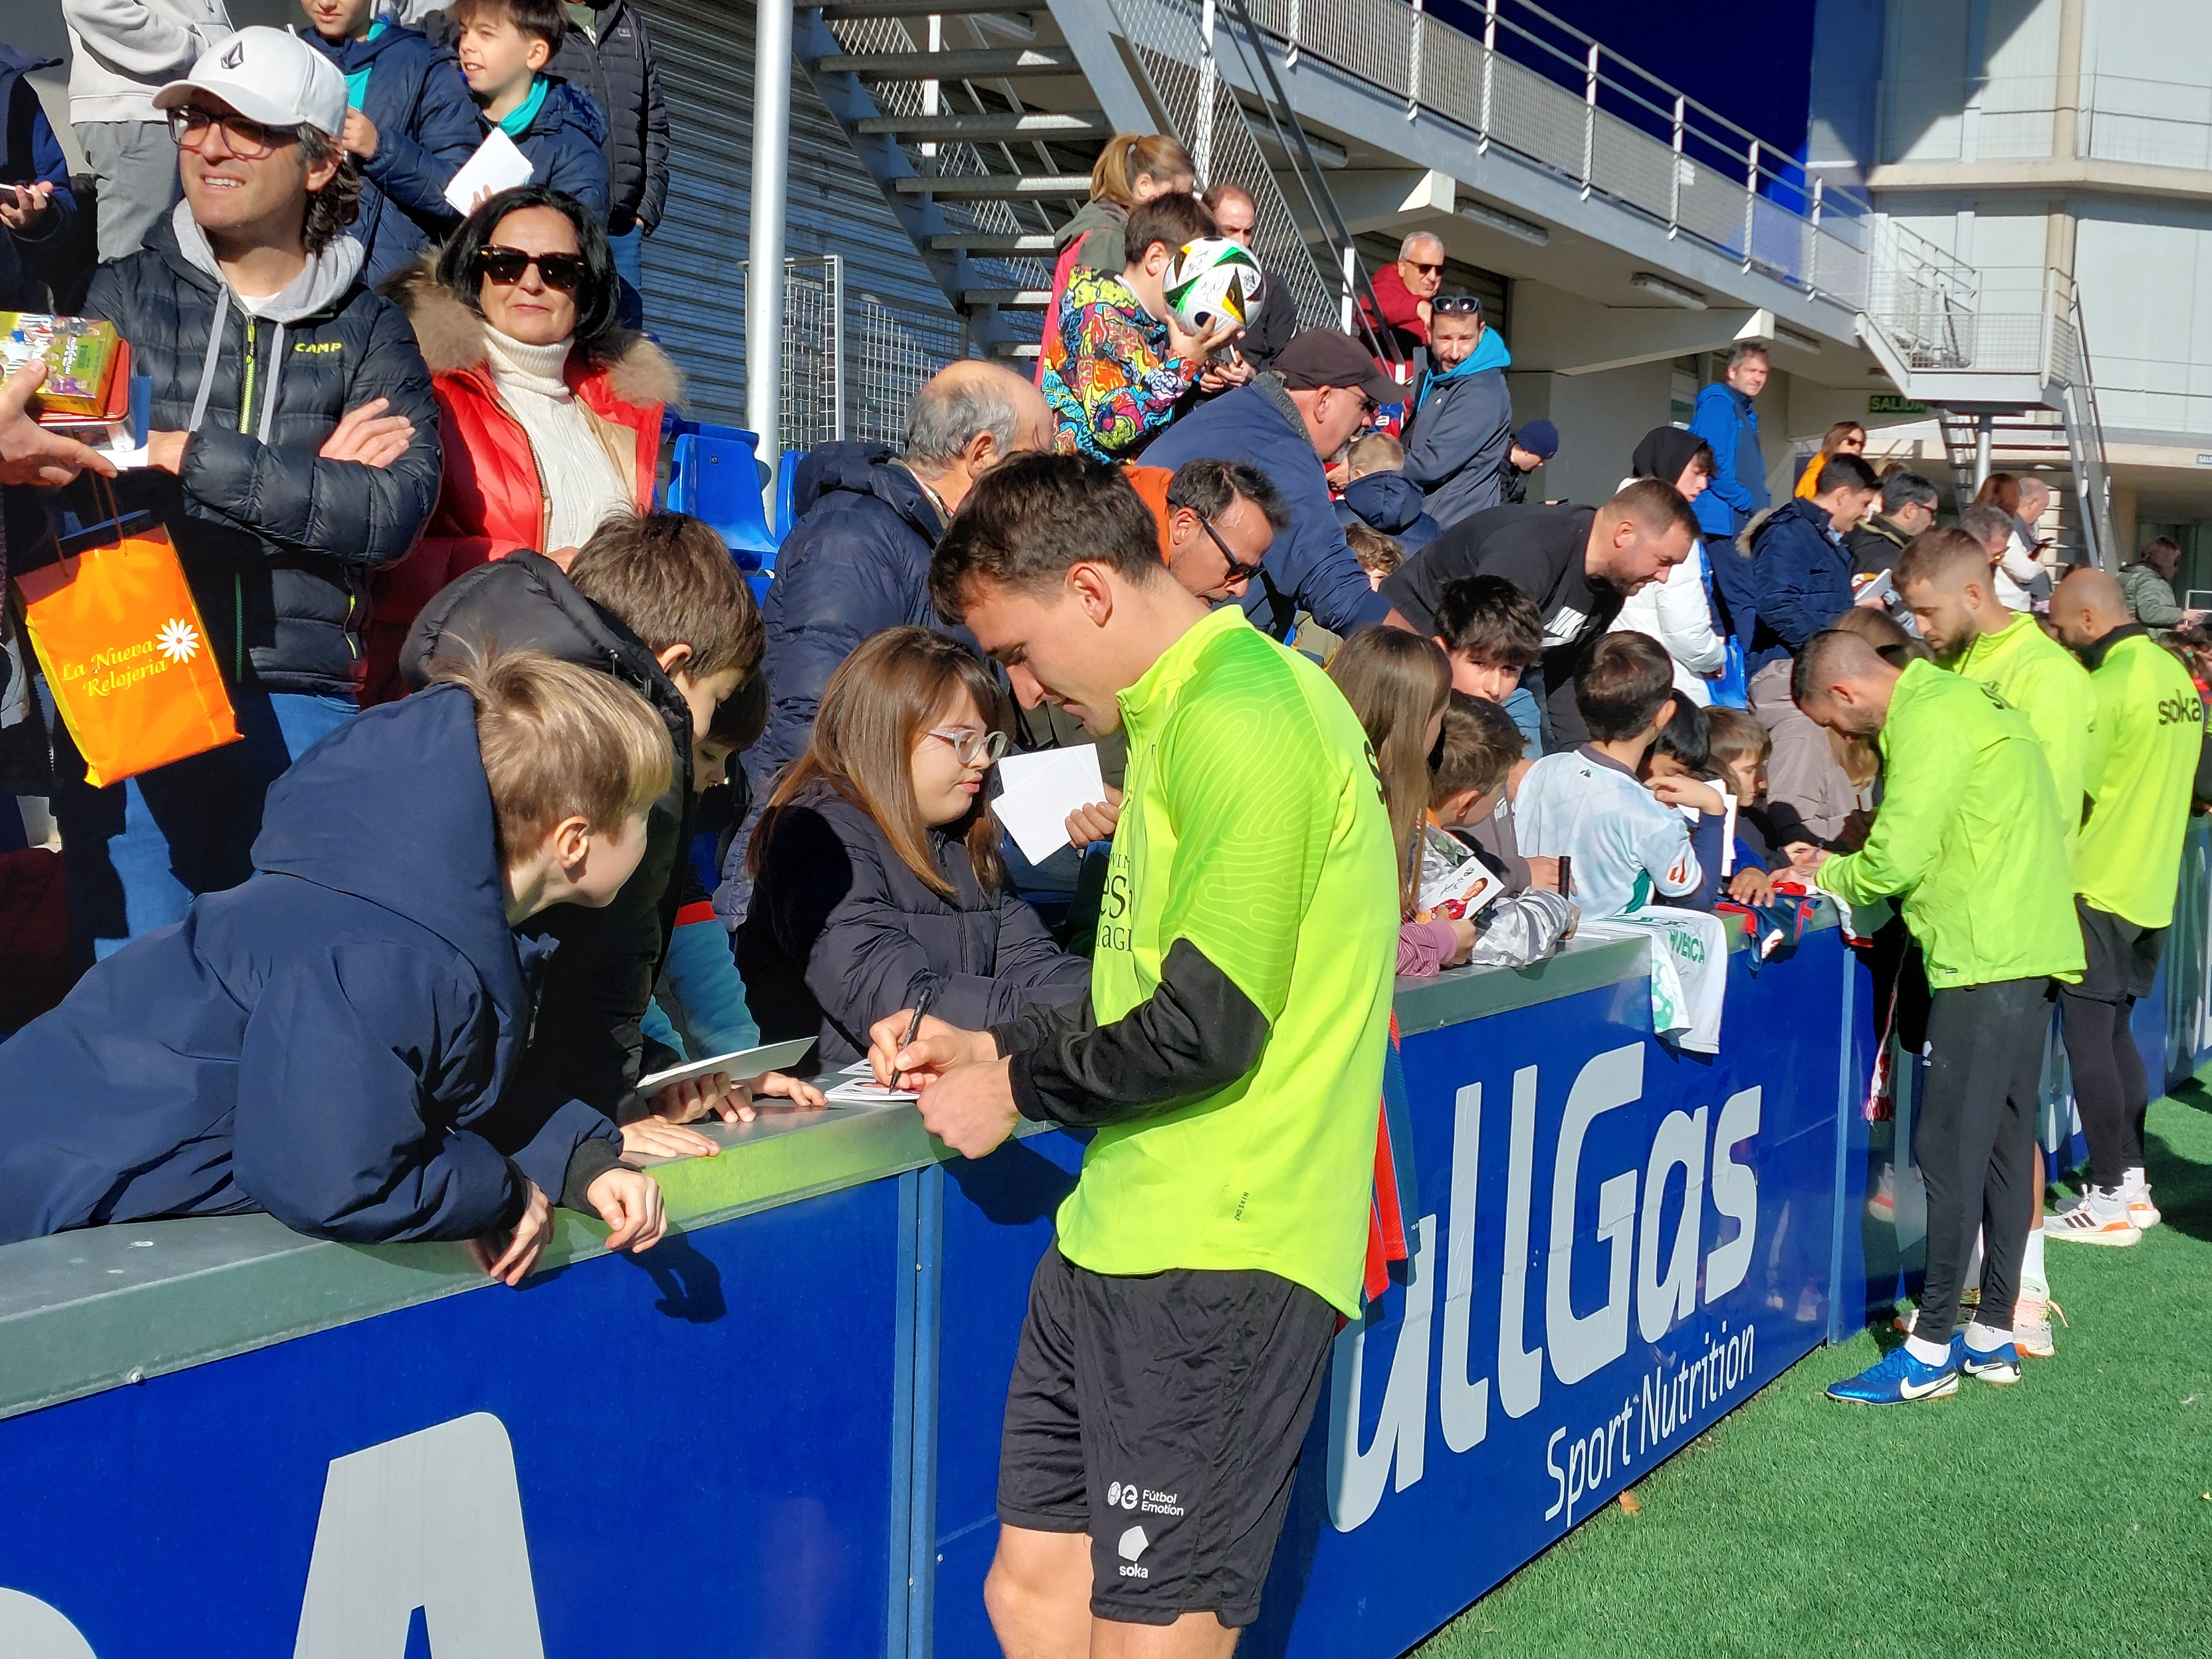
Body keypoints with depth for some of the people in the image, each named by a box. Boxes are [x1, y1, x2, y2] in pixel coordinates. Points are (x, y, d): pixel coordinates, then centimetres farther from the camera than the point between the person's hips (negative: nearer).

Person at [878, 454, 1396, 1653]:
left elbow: (1206, 1026, -20)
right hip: (1120, 1238, 10)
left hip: (1216, 1259, -10)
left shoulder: (1239, 714, -15)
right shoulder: (1186, 713, 17)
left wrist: (1019, 1091, -5)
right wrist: (993, 1047, 19)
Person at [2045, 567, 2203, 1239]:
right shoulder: (2175, 676, 9)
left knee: (2088, 1039, -3)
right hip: (2152, 887, 9)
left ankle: (2110, 1198, 0)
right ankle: (2133, 1180, 19)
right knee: (2116, 1032, 16)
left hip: (2099, 887, -9)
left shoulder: (2109, 686, -17)